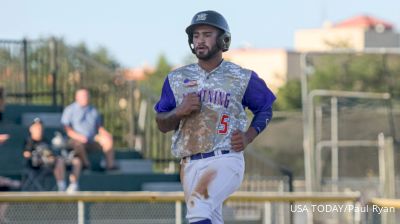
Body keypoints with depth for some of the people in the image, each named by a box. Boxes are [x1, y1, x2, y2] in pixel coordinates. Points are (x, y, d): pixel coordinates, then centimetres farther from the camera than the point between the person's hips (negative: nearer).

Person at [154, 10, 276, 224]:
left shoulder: (242, 78, 5)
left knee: (199, 205, -29)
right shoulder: (177, 79, 12)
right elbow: (162, 124, 14)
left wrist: (248, 136, -1)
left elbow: (265, 109, 17)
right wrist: (180, 111, -8)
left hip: (226, 160, -4)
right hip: (190, 165, 4)